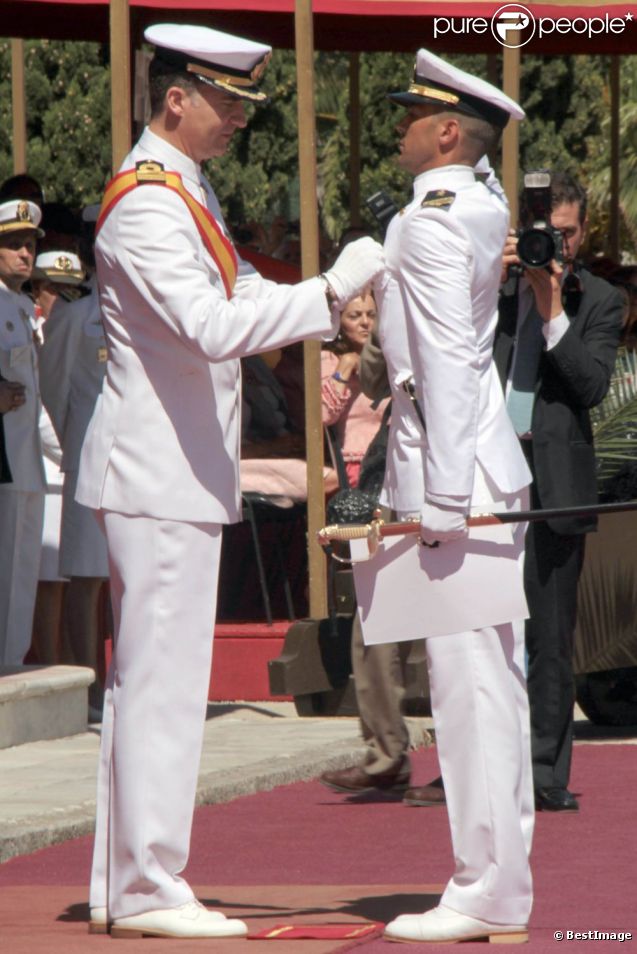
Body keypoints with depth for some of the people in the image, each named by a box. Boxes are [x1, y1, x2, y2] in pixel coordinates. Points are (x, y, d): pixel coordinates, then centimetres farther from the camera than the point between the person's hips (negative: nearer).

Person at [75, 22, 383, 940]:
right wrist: (329, 291, -29)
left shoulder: (185, 191, 15)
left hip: (174, 471, 11)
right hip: (160, 475, -11)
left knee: (142, 678, 12)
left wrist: (332, 304, 6)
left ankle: (122, 885, 16)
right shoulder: (147, 204, -18)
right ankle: (147, 891, -5)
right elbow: (215, 328, -29)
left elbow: (237, 295, 22)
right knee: (163, 681, -8)